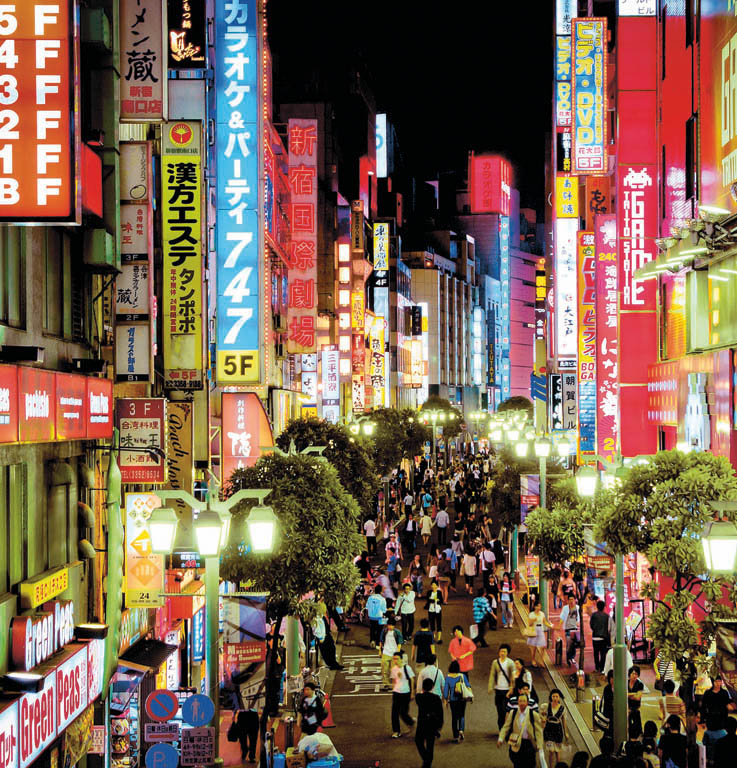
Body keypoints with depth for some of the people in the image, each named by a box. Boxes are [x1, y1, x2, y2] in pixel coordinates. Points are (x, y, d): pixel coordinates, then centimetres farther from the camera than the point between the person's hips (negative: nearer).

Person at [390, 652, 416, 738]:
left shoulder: (407, 668, -8)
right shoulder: (394, 669, 4)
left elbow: (411, 681, -3)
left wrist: (412, 693, -4)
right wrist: (393, 690, 10)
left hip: (405, 693, -4)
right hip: (396, 692, 4)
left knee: (403, 713, -3)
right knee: (394, 712, -2)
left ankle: (411, 722, 28)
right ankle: (396, 731, 8)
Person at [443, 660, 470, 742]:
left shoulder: (448, 677, -8)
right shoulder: (462, 676, -7)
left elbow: (446, 689, -5)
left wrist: (445, 699, 5)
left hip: (453, 699, 0)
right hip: (462, 699, 0)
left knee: (454, 717, 10)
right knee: (462, 716, 15)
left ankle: (455, 736, 10)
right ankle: (461, 730, -11)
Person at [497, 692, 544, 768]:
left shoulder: (533, 715, -5)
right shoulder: (512, 713, 1)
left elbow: (538, 731, -2)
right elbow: (506, 727, 3)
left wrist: (539, 746, -6)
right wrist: (500, 739, -10)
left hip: (529, 744, -2)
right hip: (516, 744, 2)